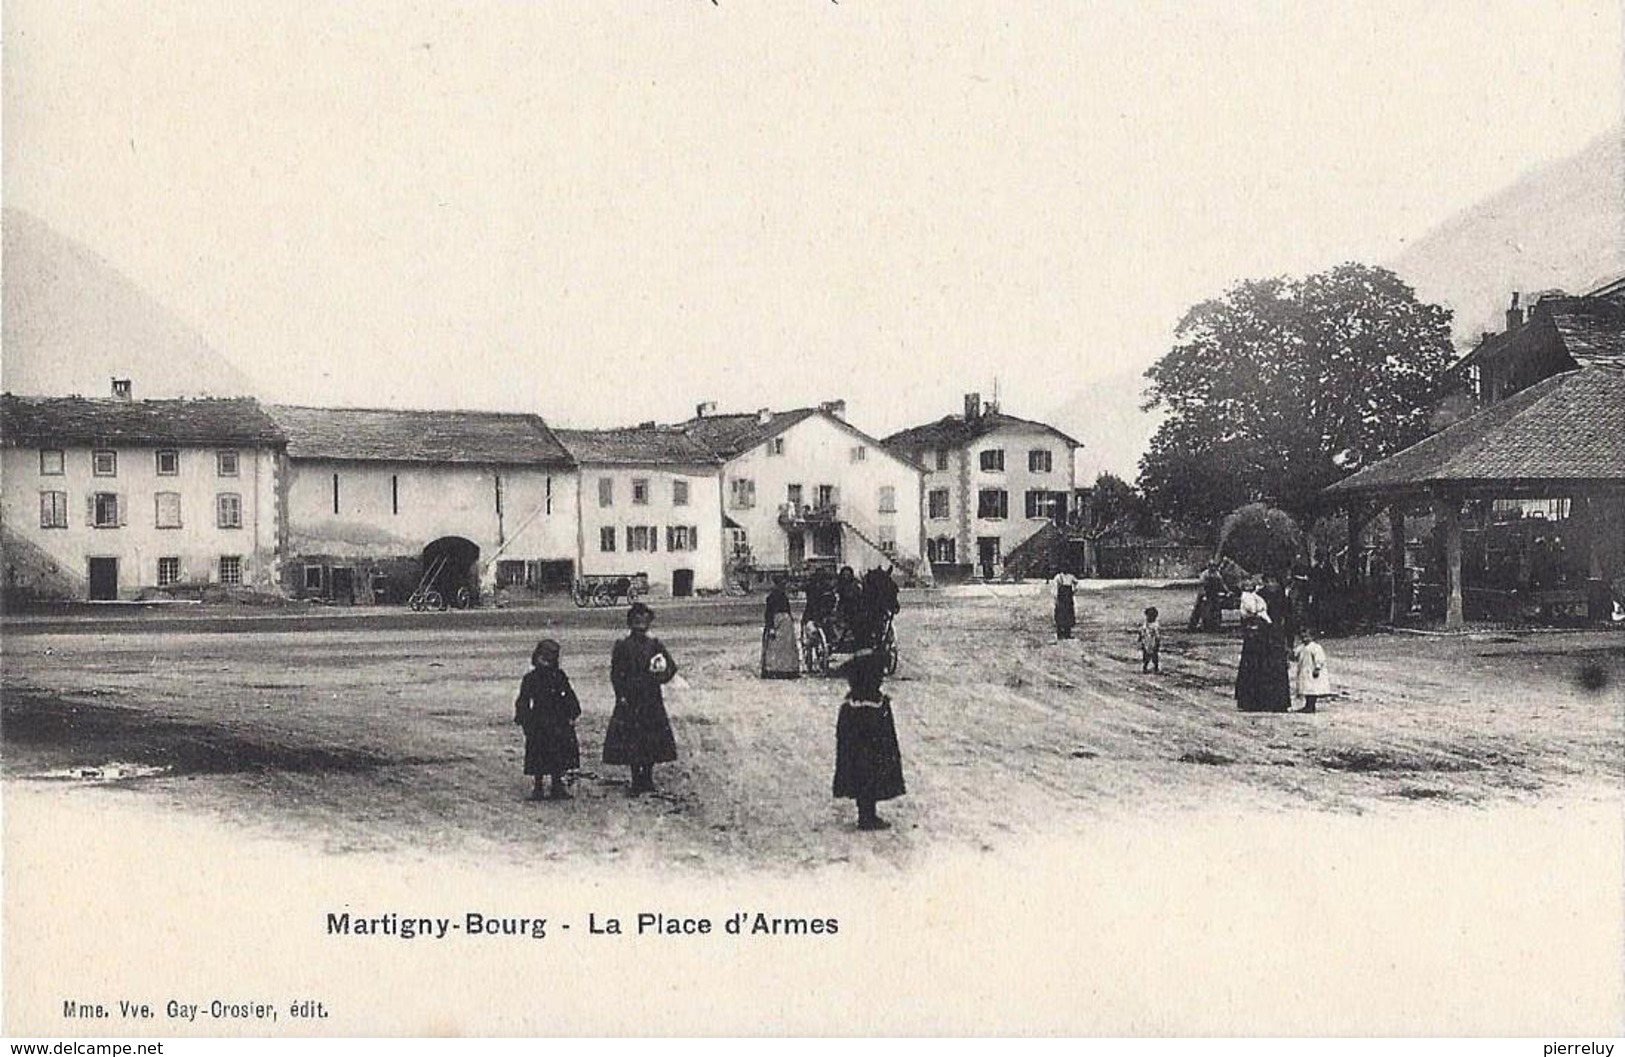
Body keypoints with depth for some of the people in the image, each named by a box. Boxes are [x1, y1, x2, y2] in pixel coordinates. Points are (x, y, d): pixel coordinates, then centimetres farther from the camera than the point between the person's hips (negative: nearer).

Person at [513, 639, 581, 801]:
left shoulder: (559, 676, 5)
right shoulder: (530, 679, -2)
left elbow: (570, 697, 11)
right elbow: (522, 702, 0)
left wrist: (572, 715, 3)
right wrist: (525, 721, -8)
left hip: (559, 724, 3)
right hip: (538, 725, -2)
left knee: (560, 757, 5)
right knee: (538, 757, 1)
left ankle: (557, 786, 16)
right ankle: (538, 787, 12)